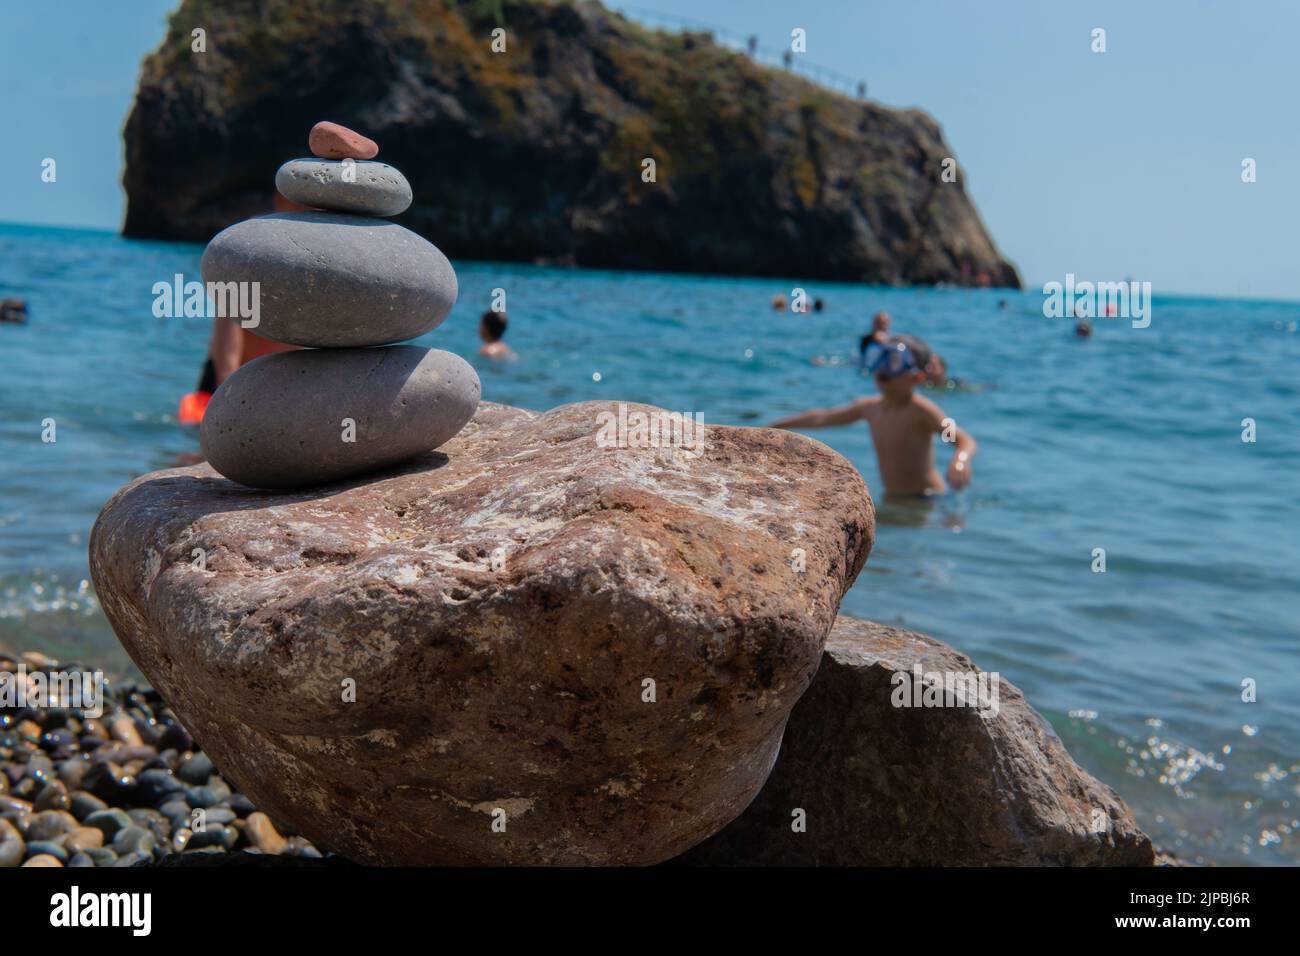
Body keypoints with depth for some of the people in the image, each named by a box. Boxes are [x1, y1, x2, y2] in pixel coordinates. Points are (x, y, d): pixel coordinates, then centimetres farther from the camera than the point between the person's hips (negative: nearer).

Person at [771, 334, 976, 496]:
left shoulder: (920, 410, -16)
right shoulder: (869, 407, 4)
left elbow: (966, 441, -24)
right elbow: (823, 418, 18)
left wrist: (961, 460, -49)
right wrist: (774, 426, 22)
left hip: (926, 500, -7)